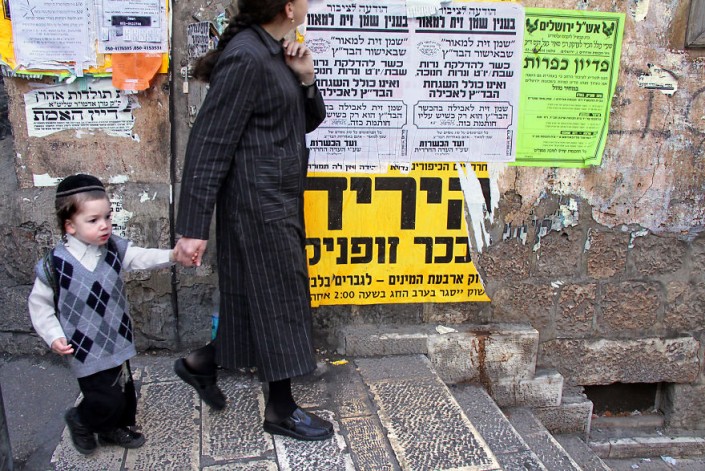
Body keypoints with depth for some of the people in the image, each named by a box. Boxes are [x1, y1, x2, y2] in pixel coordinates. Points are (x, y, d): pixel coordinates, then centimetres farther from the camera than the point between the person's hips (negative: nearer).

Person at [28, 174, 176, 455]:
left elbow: (141, 258, -16)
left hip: (116, 339, 5)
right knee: (107, 398, -1)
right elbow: (39, 304, -7)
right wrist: (54, 336, -14)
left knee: (125, 389, 19)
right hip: (87, 349, -5)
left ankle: (113, 429, 46)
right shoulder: (55, 264, -18)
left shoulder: (113, 248, -7)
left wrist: (172, 255, -33)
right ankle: (80, 420, 31)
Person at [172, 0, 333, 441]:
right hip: (260, 205, -10)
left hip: (282, 202, 10)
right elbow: (210, 143, -20)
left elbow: (308, 122, 16)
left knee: (261, 301, 19)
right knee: (278, 303, 4)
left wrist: (306, 77, -4)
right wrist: (193, 229, -20)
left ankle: (200, 363, 37)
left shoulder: (276, 52, 10)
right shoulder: (245, 57, -19)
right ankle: (281, 410, 24)